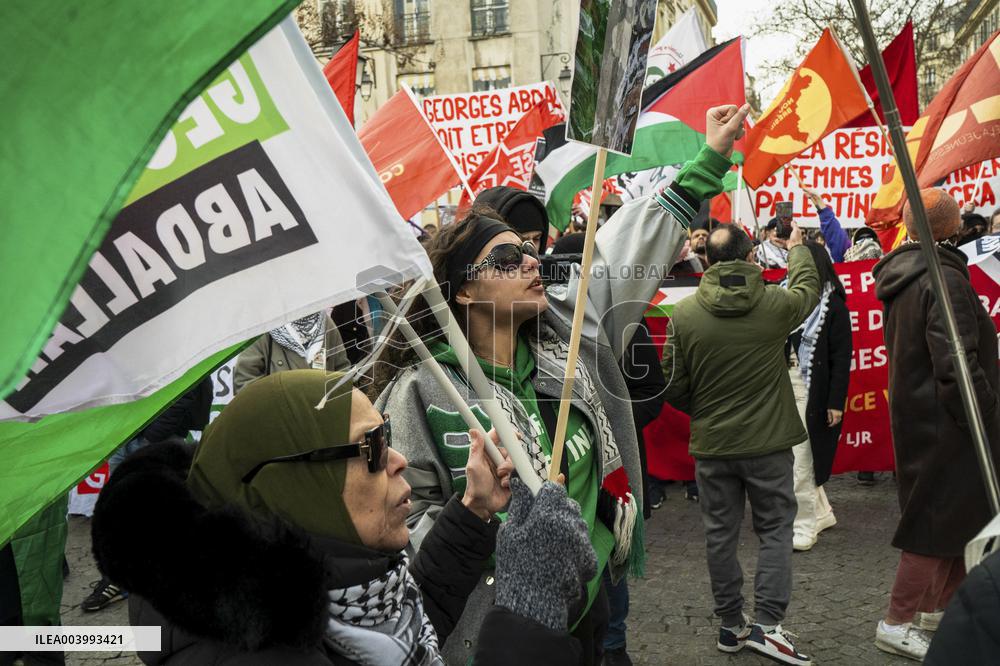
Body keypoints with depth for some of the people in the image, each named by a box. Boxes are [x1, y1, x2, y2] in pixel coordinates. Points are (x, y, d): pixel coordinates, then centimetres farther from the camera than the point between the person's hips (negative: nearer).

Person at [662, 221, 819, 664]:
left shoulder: (683, 315, -10)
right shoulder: (776, 304, -10)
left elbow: (673, 387, -3)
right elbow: (808, 288, 15)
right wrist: (797, 248, 34)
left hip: (711, 445, 1)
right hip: (768, 442, -1)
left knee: (720, 535, 12)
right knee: (775, 530, 11)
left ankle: (731, 625, 23)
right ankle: (766, 623, 6)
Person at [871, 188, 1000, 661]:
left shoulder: (901, 275, 8)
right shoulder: (943, 280, -21)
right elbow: (958, 365, -25)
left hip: (916, 415, 9)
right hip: (943, 422, -9)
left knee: (957, 512, 21)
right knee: (936, 519, 0)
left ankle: (940, 603, 33)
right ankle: (898, 622, 8)